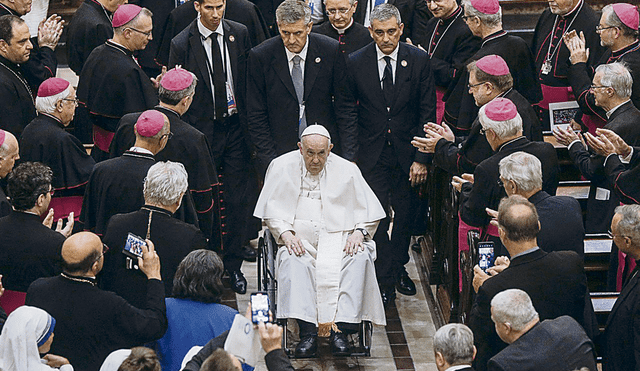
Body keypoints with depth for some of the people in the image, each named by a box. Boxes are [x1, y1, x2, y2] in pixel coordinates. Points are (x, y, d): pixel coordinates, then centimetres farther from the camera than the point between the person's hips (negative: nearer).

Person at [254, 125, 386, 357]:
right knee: (293, 260, -34)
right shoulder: (282, 168, 7)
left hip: (339, 238, 0)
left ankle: (340, 330, -33)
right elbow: (272, 210, 6)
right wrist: (286, 234, -13)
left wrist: (359, 233, -10)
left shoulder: (347, 170, 9)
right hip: (300, 239, 0)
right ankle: (308, 332, -38)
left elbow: (369, 211, 10)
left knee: (360, 258, -30)